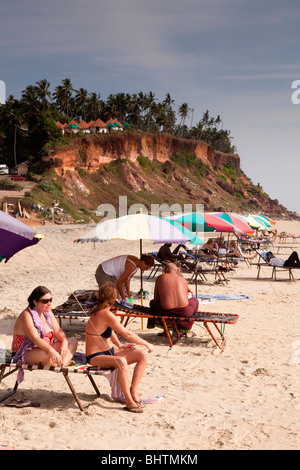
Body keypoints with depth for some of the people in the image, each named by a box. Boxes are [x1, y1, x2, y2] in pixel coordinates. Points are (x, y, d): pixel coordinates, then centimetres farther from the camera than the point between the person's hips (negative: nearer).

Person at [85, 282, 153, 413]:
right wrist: (147, 344, -6)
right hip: (96, 357, -10)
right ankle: (129, 401, -28)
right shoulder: (106, 314, -23)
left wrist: (119, 346, 10)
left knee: (143, 355, -4)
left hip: (110, 351, 10)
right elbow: (127, 334, -17)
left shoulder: (98, 309, 6)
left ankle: (133, 391, -4)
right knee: (121, 362, -40)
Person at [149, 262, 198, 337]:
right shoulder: (183, 279, 15)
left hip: (167, 312, -1)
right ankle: (187, 330, 32)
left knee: (153, 302, 31)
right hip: (185, 312, 1)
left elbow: (156, 298, 14)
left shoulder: (160, 278, 9)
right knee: (194, 300, 35)